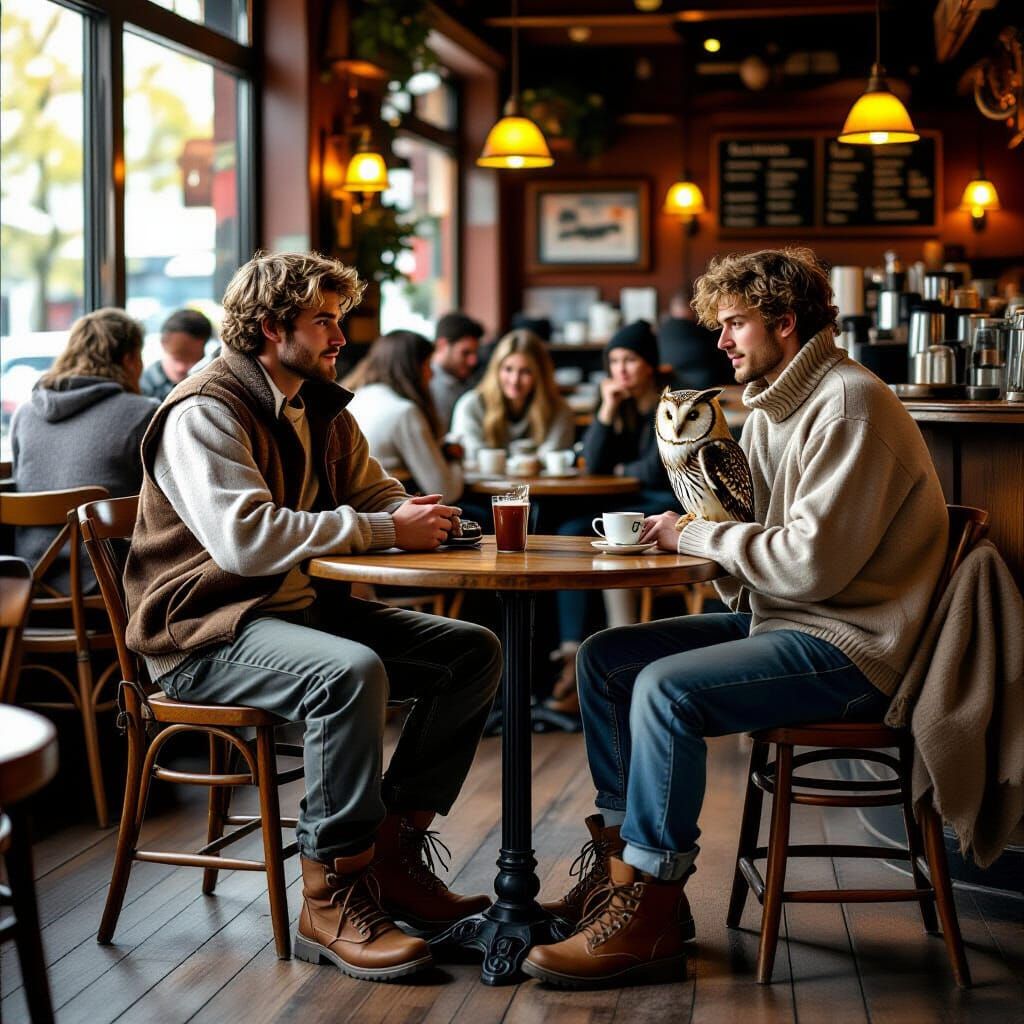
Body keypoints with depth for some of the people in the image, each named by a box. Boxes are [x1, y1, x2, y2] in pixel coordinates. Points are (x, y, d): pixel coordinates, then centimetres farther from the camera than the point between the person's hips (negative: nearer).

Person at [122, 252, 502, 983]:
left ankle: (395, 851, -2)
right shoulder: (206, 412, -14)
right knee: (352, 671, -36)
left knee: (474, 651, -2)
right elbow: (245, 537, -28)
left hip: (301, 607, 9)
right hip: (206, 633, -9)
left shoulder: (321, 409, 14)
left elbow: (380, 496, 20)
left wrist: (418, 516, -7)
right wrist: (385, 529, -24)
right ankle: (334, 897, -23)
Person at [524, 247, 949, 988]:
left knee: (666, 689, -28)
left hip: (849, 643, -10)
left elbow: (812, 561, -24)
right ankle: (626, 860, 4)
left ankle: (648, 917, -18)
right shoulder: (773, 405, 15)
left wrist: (693, 536, -14)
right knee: (604, 657, 2)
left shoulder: (849, 406, -17)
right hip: (778, 619, 10)